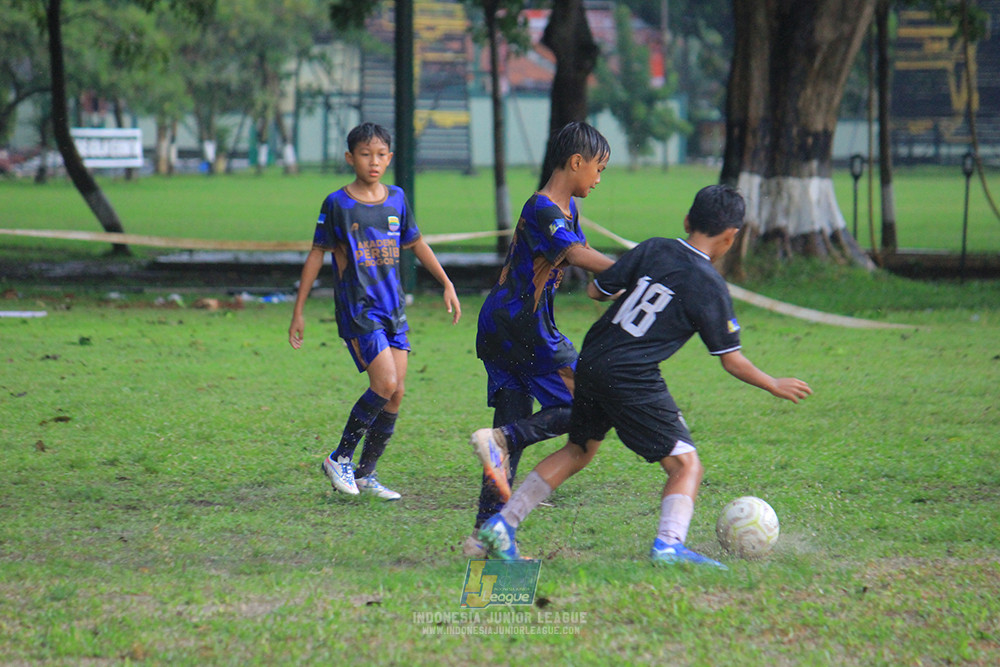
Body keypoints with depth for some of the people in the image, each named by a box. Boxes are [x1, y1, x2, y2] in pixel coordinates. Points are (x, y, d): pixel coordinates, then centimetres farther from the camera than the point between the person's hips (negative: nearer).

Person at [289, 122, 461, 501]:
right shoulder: (337, 204, -5)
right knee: (385, 384, -18)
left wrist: (447, 285, 20)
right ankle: (340, 458, -2)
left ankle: (365, 474, 13)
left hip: (394, 308, 5)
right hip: (357, 309, -5)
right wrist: (298, 311, 1)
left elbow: (416, 244, 22)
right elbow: (317, 255, 1)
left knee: (396, 394, 1)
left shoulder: (397, 199, 8)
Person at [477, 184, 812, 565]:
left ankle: (502, 524, 22)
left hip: (590, 363, 6)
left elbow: (596, 290, 10)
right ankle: (669, 544, -23)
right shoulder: (710, 286, -4)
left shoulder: (653, 250, 7)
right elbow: (732, 361, 1)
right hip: (632, 379, -6)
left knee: (578, 452, 24)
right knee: (686, 464, 0)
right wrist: (775, 386, 15)